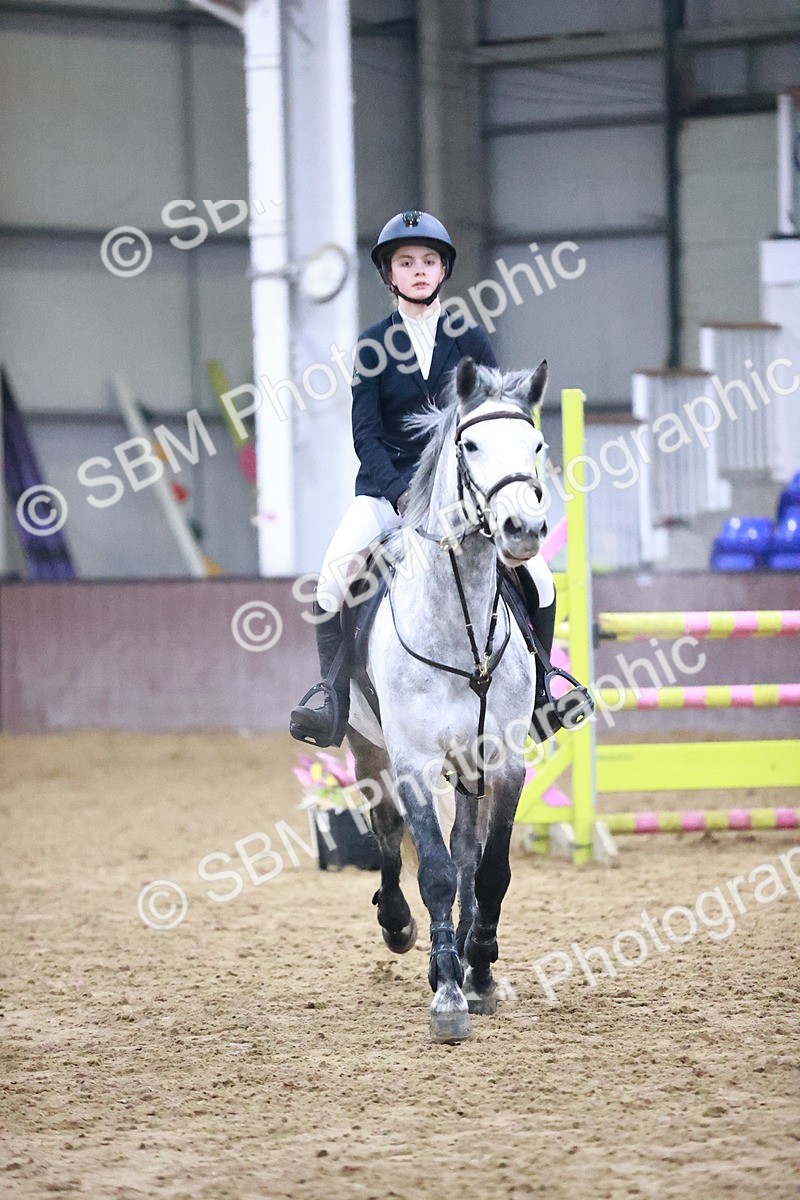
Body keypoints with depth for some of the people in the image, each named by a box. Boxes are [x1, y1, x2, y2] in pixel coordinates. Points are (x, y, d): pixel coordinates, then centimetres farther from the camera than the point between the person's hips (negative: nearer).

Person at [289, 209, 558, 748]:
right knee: (335, 573, -26)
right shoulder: (374, 345, 2)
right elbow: (366, 433, -2)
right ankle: (332, 700, -17)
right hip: (388, 485, -1)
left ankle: (536, 688, 6)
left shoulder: (471, 339, 4)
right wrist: (401, 492, -17)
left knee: (538, 581, -15)